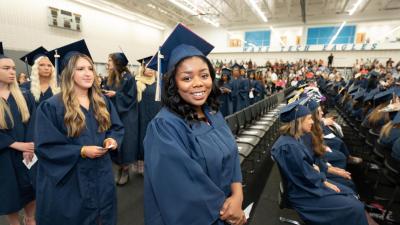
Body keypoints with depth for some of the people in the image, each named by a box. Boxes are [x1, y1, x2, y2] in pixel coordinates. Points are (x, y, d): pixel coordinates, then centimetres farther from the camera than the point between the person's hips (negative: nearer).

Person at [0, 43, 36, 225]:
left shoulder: (25, 96, 2)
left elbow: (32, 122, -4)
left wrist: (28, 147, -15)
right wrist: (16, 144, -18)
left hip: (27, 152, 2)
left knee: (31, 189, 14)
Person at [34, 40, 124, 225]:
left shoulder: (102, 102, 3)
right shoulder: (51, 107, -13)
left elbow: (116, 128, 8)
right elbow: (46, 147, -13)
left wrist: (112, 139, -14)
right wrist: (81, 151, -23)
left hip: (101, 175, 5)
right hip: (69, 180, -4)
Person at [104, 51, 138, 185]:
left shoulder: (128, 78, -10)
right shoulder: (111, 78, 10)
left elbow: (130, 97, -13)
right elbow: (107, 93, 13)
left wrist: (115, 94, -19)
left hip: (126, 116, -6)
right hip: (113, 115, 7)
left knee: (125, 142, 1)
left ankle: (125, 171, 16)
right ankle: (119, 169, 23)